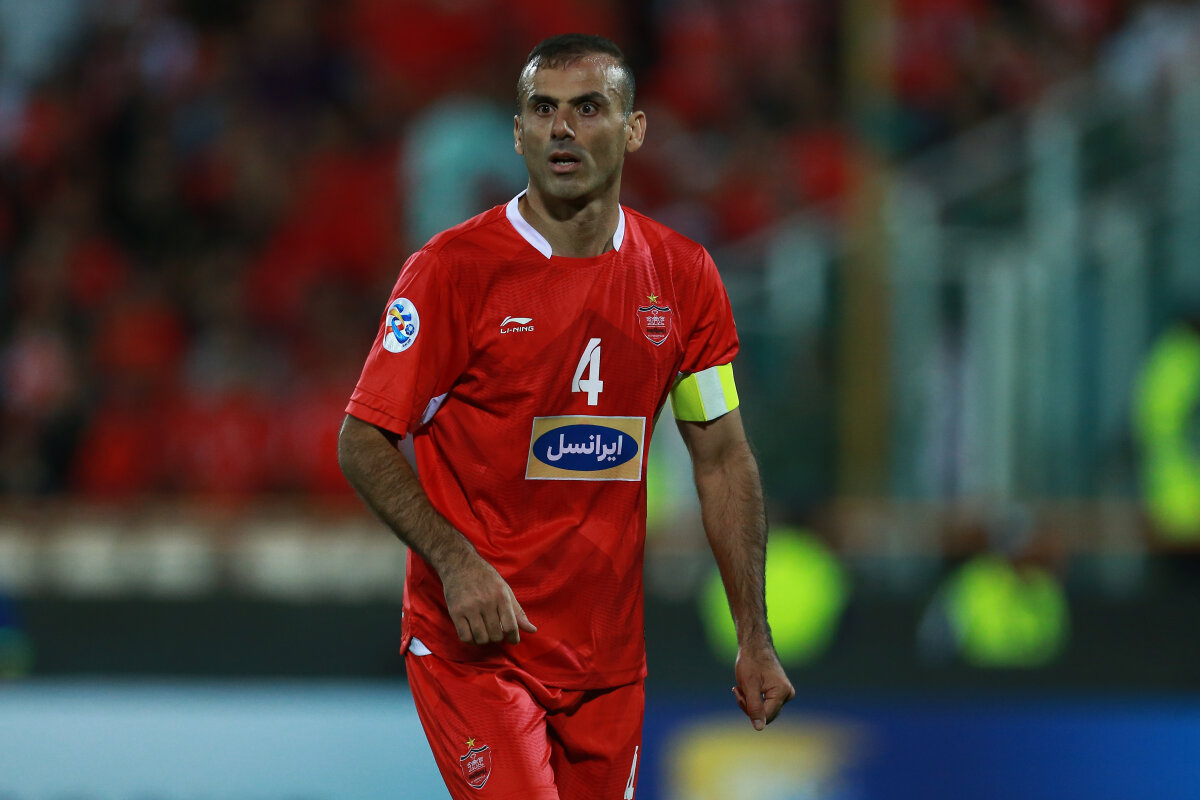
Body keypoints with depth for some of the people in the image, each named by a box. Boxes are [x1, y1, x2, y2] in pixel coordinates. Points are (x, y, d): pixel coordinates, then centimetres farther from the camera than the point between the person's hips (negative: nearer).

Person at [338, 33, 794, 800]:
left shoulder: (683, 276, 4)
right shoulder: (452, 268, -8)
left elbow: (723, 458, 11)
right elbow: (364, 443, -6)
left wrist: (755, 638, 8)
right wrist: (455, 562, -21)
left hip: (609, 652, 5)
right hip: (475, 643, -5)